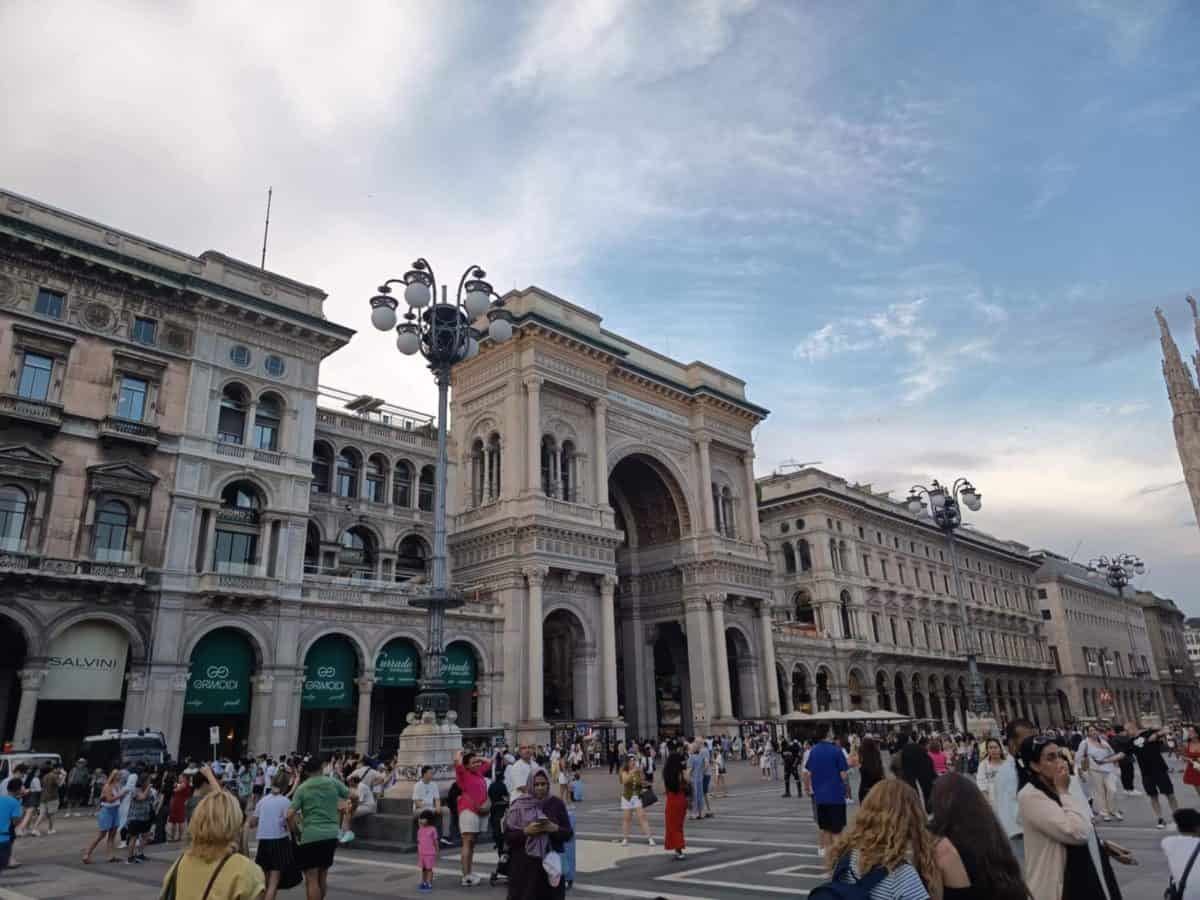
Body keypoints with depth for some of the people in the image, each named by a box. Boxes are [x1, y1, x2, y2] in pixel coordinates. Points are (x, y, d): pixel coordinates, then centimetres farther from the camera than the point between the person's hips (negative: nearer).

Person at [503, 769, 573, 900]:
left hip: (550, 863, 1)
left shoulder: (556, 804, 3)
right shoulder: (519, 806, -2)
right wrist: (525, 831, -17)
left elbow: (569, 834, 3)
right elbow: (507, 836, -2)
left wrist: (555, 828, -14)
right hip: (524, 865, -1)